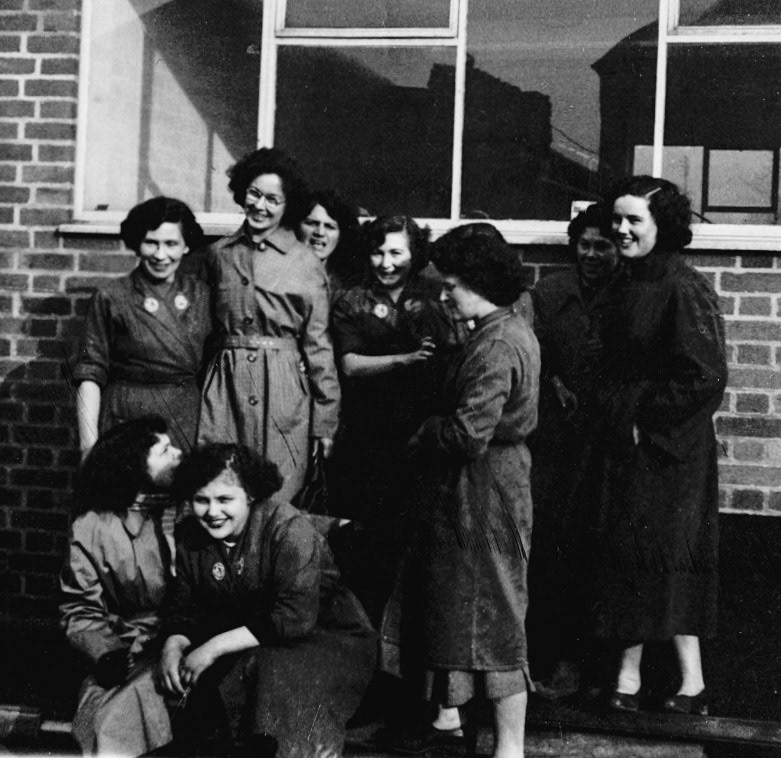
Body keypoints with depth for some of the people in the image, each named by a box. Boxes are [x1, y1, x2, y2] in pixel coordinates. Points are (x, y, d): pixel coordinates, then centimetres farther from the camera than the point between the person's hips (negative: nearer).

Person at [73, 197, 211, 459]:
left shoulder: (201, 294, 6)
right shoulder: (111, 298, -2)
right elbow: (90, 376, -4)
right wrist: (88, 446, -10)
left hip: (190, 421, 2)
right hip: (129, 420, -2)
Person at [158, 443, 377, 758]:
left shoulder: (287, 528, -21)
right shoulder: (191, 536, 0)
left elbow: (295, 619, -29)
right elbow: (184, 607, 7)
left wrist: (215, 647, -28)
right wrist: (173, 645, -16)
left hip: (324, 636, -6)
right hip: (246, 648, 6)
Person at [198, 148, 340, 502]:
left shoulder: (305, 264, 0)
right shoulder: (219, 254, 10)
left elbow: (318, 345, 1)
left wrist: (326, 421, 0)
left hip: (283, 389, -2)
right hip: (225, 383, 3)